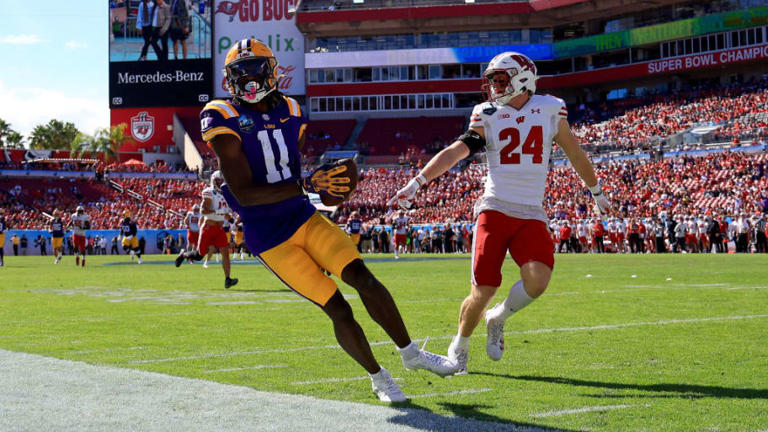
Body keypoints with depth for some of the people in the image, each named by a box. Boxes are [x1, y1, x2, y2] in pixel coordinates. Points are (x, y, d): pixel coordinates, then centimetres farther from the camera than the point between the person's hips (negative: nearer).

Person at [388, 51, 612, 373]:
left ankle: (498, 319, 9)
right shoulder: (488, 116, 4)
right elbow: (455, 152, -4)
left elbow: (575, 154, 19)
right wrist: (415, 183, -16)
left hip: (531, 216, 1)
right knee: (483, 292, -7)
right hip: (495, 211, -1)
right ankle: (460, 346, 21)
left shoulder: (551, 109, 7)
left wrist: (597, 193, 30)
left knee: (538, 279, -21)